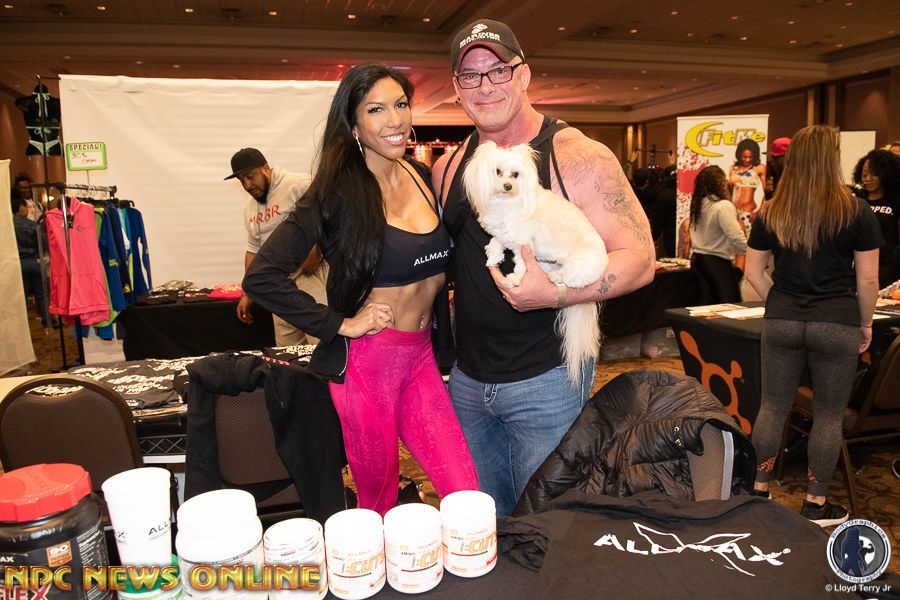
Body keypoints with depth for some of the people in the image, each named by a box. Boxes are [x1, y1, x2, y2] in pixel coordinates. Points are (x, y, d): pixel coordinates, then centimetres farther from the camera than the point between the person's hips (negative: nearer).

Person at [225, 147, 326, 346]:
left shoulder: (299, 184, -9)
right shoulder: (249, 207, 17)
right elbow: (253, 249, 23)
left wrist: (314, 251, -22)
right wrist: (247, 295, 21)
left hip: (311, 271, -7)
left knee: (320, 342, -13)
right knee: (286, 349, 9)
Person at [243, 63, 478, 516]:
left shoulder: (423, 176, 6)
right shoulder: (337, 193, -11)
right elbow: (261, 278, -16)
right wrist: (340, 324, -15)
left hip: (422, 356, 5)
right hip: (367, 362, -5)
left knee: (467, 495, 2)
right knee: (379, 502, 12)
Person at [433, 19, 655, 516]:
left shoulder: (577, 157, -12)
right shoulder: (447, 166, 5)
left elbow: (639, 258, -13)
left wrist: (555, 294, -27)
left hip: (547, 380, -5)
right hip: (468, 378, 6)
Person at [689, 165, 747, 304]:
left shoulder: (697, 205, 7)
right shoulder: (723, 206, -16)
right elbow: (736, 237, -21)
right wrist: (749, 253, -10)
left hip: (697, 259, 8)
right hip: (718, 261, -8)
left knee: (706, 303, 13)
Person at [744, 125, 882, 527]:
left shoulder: (771, 213, 3)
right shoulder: (856, 211, -4)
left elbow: (754, 272, 4)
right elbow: (868, 278, -3)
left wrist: (779, 305, 14)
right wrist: (865, 325, 8)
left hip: (781, 323, 3)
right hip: (837, 324, -2)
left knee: (773, 407, 11)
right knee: (828, 416, 9)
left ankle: (758, 492, 20)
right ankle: (816, 506, 19)